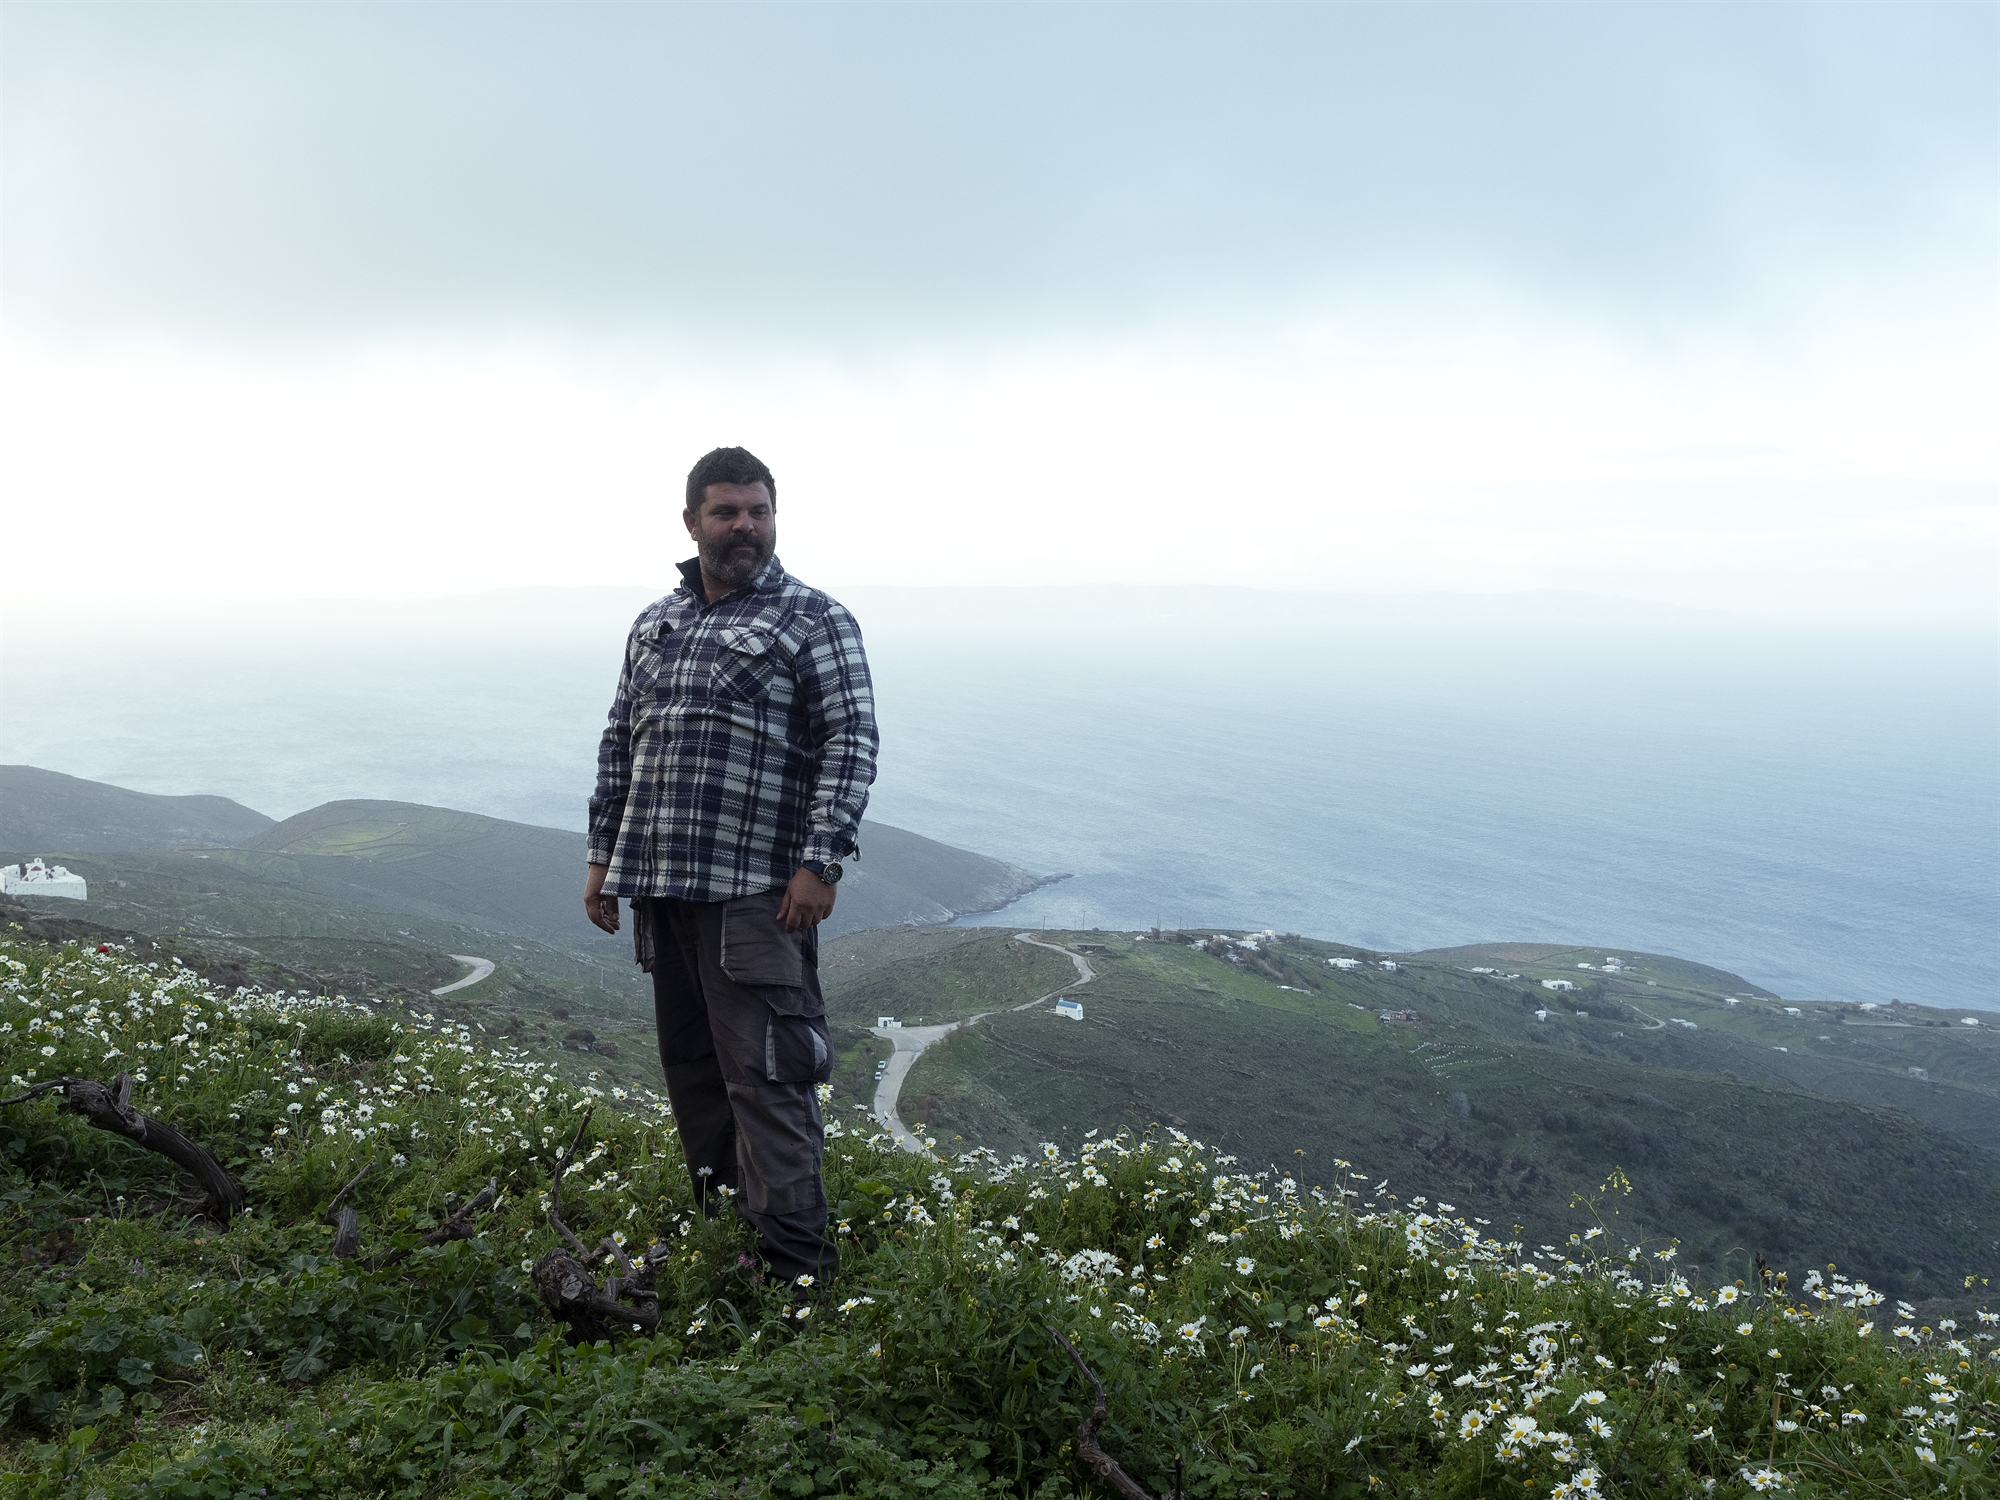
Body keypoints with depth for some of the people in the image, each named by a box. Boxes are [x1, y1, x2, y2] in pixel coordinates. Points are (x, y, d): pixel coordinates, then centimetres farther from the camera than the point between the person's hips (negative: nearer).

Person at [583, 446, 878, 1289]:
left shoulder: (814, 620, -1)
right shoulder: (653, 625, 17)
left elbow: (852, 743, -9)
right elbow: (619, 745, 22)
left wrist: (819, 862, -16)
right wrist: (603, 854, 17)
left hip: (756, 893, -6)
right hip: (658, 887, 7)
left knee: (765, 1073, -7)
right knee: (689, 1064, 13)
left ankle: (796, 1261, 0)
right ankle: (717, 1226, 26)